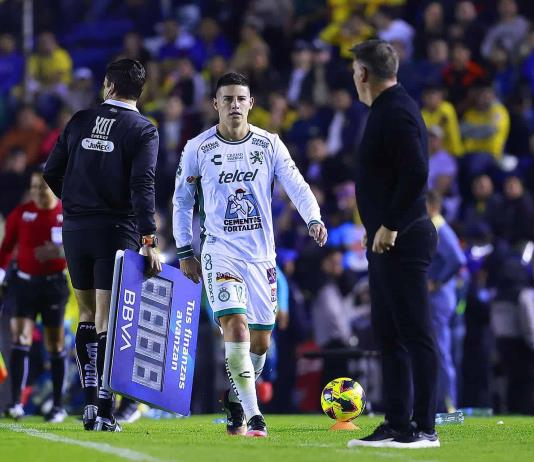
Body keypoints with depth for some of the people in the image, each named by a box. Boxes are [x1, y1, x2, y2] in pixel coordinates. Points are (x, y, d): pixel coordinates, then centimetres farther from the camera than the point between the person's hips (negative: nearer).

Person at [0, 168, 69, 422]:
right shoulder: (21, 213, 1)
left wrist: (59, 252, -17)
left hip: (54, 284, -1)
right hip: (25, 283, 1)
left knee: (55, 344, 5)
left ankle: (58, 406, 14)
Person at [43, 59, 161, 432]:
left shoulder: (80, 121, 7)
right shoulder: (143, 130, -5)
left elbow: (52, 172, 9)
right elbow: (142, 186, -16)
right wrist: (149, 240, -19)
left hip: (75, 229, 4)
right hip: (116, 232, -4)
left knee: (87, 314, 16)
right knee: (107, 321, -4)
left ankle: (90, 401, 11)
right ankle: (103, 412, -8)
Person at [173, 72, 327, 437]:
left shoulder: (269, 144, 3)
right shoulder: (198, 149, 0)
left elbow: (296, 185, -8)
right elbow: (182, 202, 9)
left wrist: (314, 218, -26)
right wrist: (185, 252, 5)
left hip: (261, 253, 3)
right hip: (220, 252, -3)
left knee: (261, 340, 6)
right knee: (236, 325, -21)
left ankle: (235, 400, 31)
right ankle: (252, 414, -18)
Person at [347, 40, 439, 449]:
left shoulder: (397, 112, -14)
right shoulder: (387, 109, 16)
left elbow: (416, 172, -25)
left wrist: (391, 225, -21)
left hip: (402, 241, -11)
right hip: (385, 241, 11)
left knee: (415, 334, -7)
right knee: (388, 334, 12)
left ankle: (424, 428, -6)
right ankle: (398, 424, 16)